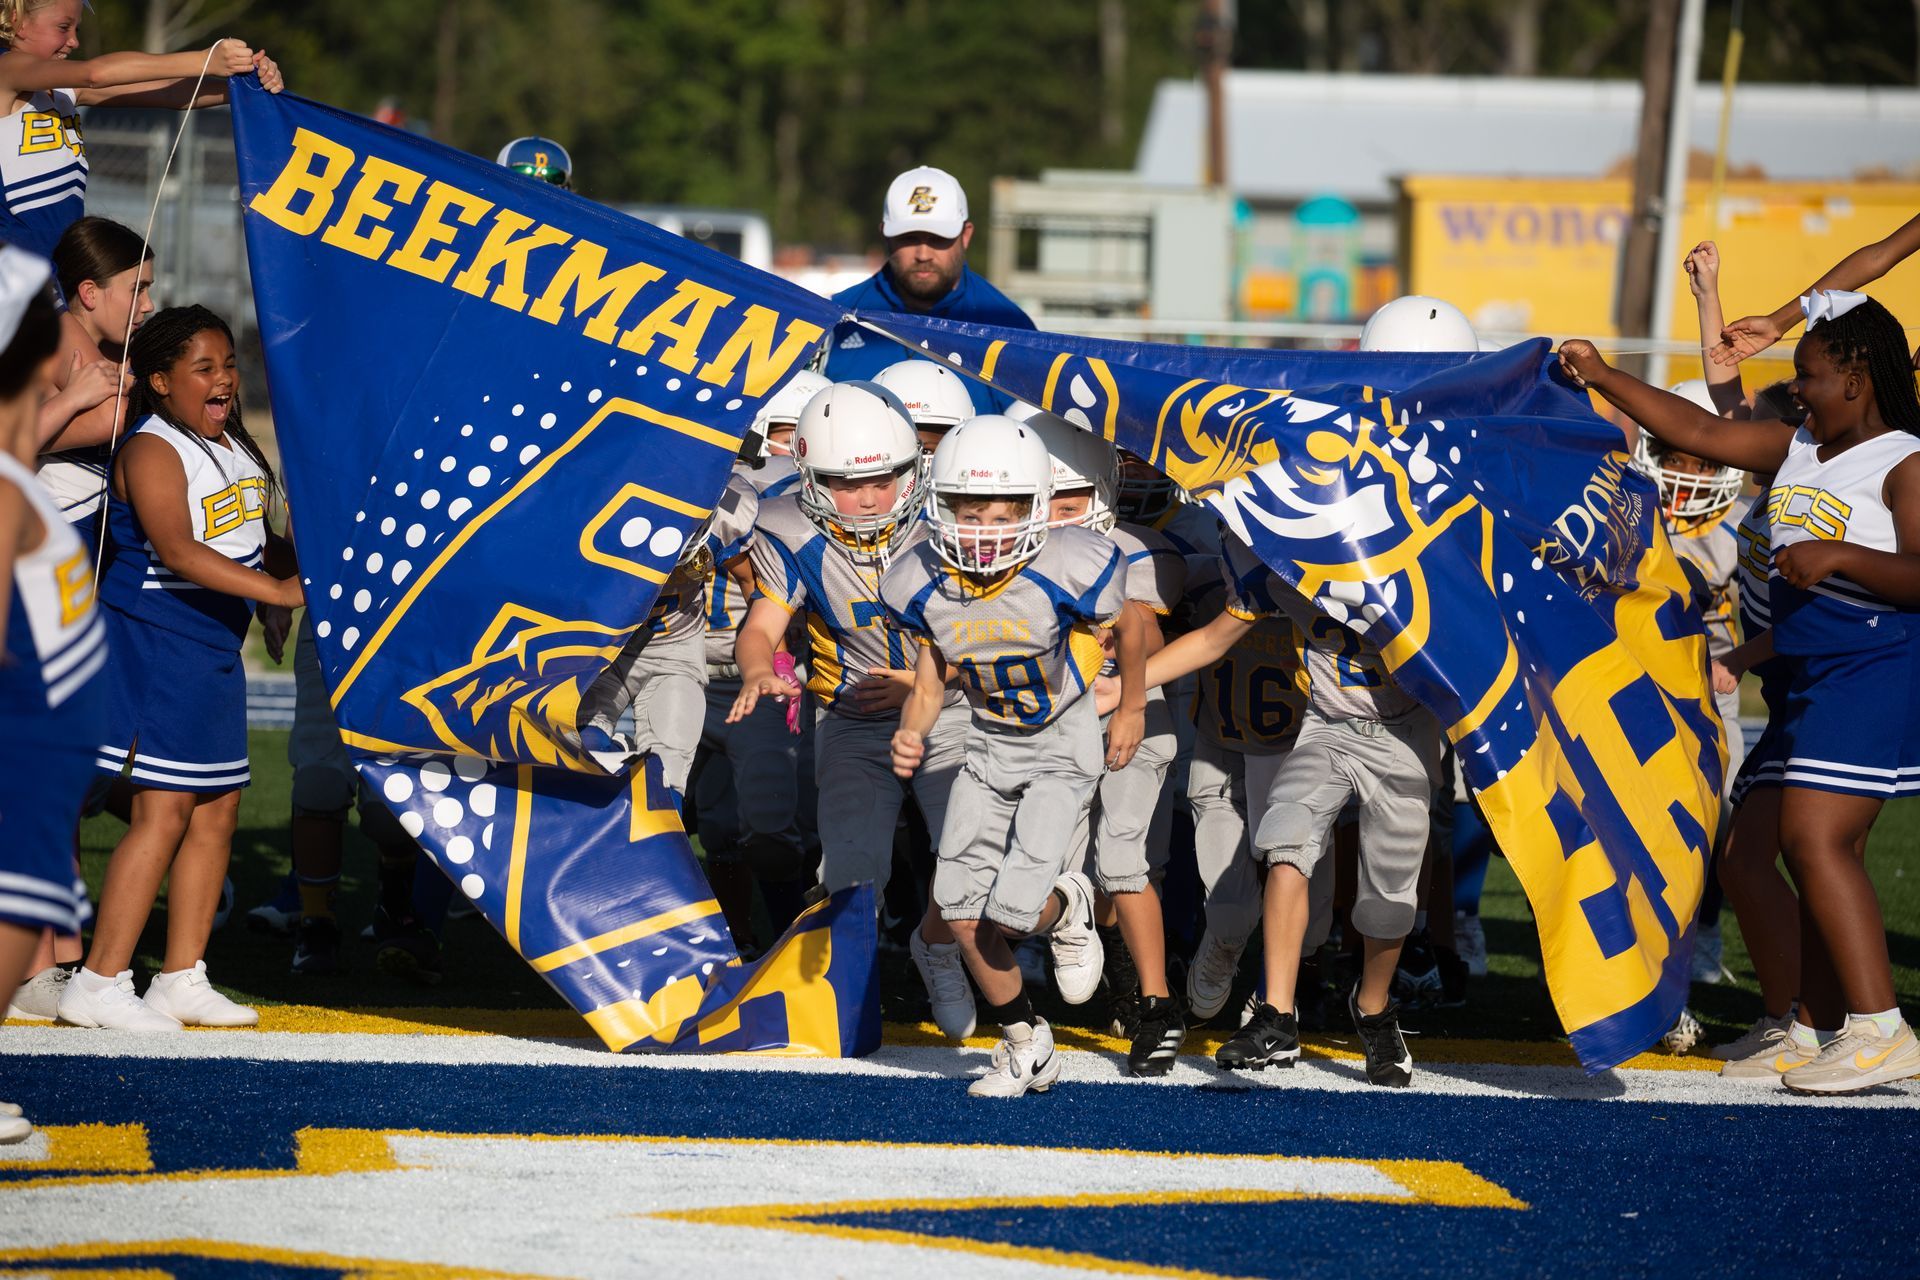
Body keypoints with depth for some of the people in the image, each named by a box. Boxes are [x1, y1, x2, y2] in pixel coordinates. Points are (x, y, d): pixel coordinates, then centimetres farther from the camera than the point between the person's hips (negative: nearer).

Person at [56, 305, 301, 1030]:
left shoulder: (235, 446, 13)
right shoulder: (153, 451, -15)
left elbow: (254, 538, 28)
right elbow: (176, 550, -29)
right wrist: (275, 589, -34)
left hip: (216, 646, 9)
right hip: (155, 641, -9)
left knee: (217, 810, 9)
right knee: (163, 810, -12)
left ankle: (182, 981, 17)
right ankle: (99, 983, -8)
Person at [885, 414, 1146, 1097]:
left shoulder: (1068, 572, -29)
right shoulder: (922, 585, -16)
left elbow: (1128, 629, -6)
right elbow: (928, 685, -1)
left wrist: (1133, 710, 8)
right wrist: (910, 736, -23)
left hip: (1065, 744, -4)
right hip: (990, 746, 4)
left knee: (1012, 909, -17)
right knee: (962, 911, -1)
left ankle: (1068, 908, 23)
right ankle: (1026, 1047, 22)